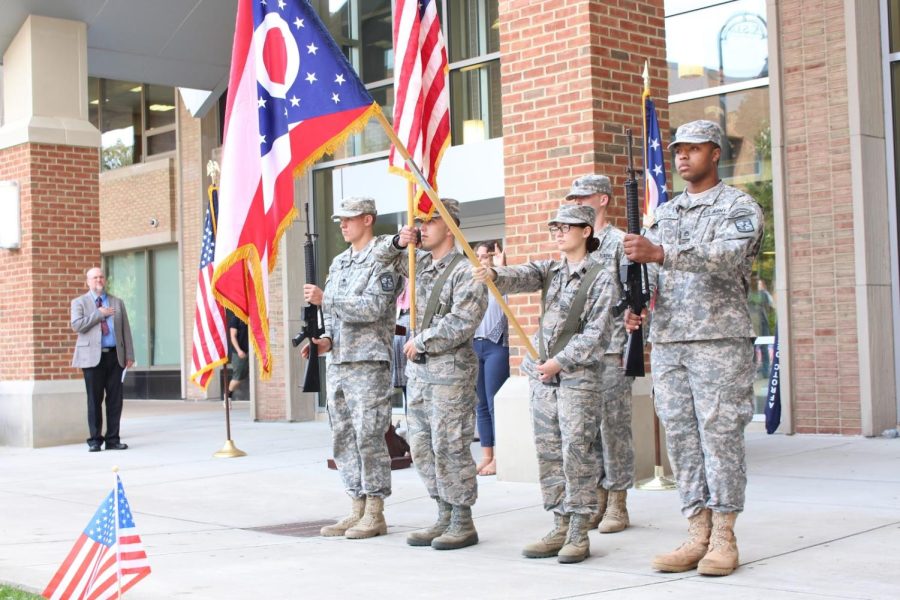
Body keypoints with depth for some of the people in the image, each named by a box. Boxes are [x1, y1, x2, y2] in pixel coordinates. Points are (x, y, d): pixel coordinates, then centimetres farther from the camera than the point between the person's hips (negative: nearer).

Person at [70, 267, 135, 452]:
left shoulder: (117, 303, 16)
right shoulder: (79, 303, 7)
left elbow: (126, 330, 12)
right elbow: (77, 326, -9)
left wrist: (129, 355, 5)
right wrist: (99, 314, -10)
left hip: (115, 356, 3)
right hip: (92, 357, -3)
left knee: (115, 400, 2)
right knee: (95, 400, -1)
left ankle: (113, 439, 8)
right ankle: (95, 440, 7)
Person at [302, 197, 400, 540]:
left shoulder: (383, 260, -7)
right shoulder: (338, 263, 18)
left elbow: (373, 308, -18)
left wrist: (325, 299, -19)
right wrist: (327, 340, 3)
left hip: (368, 362, -8)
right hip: (336, 363, 8)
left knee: (369, 438, -7)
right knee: (343, 439, 9)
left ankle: (375, 514, 0)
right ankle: (357, 509, 16)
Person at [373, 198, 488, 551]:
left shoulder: (464, 271, -11)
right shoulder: (421, 262, 13)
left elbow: (462, 321, -21)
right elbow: (383, 260, 28)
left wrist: (421, 341, -13)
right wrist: (398, 243, 6)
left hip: (450, 371, -8)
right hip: (417, 368, 9)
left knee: (449, 448, -5)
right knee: (422, 448, 10)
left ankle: (463, 524, 5)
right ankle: (444, 518, 19)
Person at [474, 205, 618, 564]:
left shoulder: (601, 279, -4)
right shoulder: (550, 271, 12)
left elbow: (596, 333, -10)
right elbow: (521, 277, -8)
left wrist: (560, 362, -17)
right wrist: (494, 275, -29)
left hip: (578, 376, -6)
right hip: (543, 375, 6)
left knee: (577, 453, -5)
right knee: (548, 454, 8)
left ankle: (579, 535, 2)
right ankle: (560, 528, 16)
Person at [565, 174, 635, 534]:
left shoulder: (620, 242, -2)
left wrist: (627, 350, -17)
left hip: (612, 351, -6)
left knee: (613, 427, -3)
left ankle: (617, 505, 4)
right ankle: (598, 500, 16)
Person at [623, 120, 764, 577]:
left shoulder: (740, 207, 1)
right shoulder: (664, 213, 20)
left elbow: (726, 258, -18)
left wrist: (661, 253, -29)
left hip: (720, 339, -5)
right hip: (667, 341, 6)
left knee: (720, 435, -5)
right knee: (680, 437, 3)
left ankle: (723, 538, 2)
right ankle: (697, 535, 8)